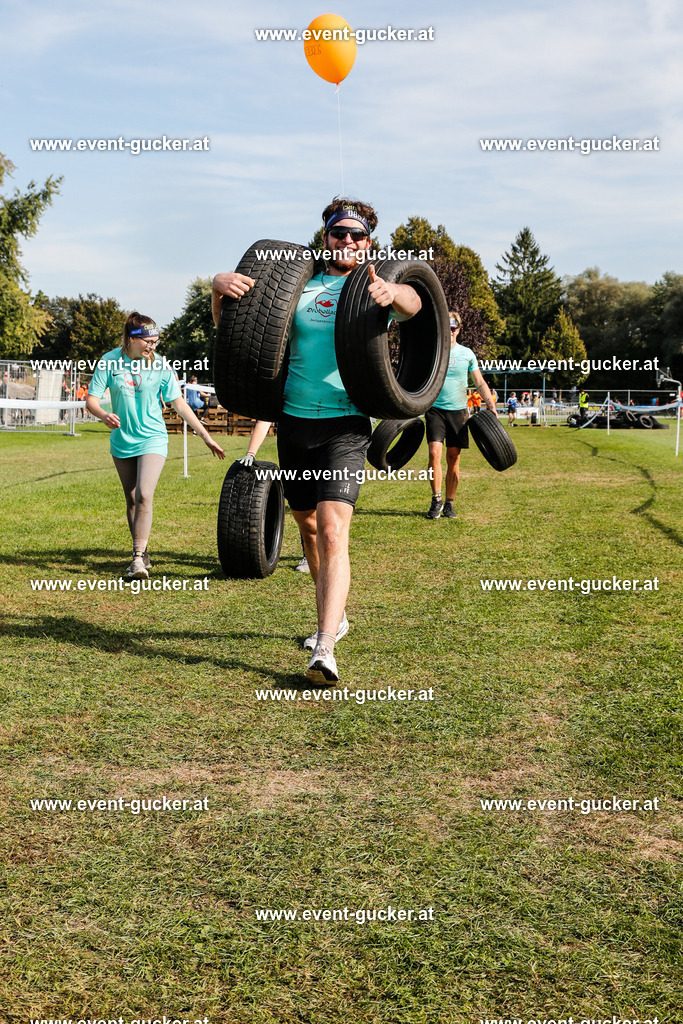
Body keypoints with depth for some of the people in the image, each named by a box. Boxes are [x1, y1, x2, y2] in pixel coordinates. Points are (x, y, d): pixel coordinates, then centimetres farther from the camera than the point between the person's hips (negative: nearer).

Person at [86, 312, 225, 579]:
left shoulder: (160, 366, -7)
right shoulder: (110, 361, -7)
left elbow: (179, 402, -1)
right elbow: (91, 399, -6)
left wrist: (205, 436, -2)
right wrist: (104, 415, -30)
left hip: (152, 440, -2)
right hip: (121, 442, 2)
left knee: (144, 495, -18)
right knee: (131, 500, 11)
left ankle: (138, 558, -17)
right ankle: (141, 554, 24)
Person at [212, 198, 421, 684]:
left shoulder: (376, 289, 3)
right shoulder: (299, 286, 11)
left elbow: (412, 304, -20)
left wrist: (393, 292, -45)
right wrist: (222, 284, -12)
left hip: (345, 425, -5)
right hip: (294, 421, 5)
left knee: (333, 531, -18)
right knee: (308, 526, 17)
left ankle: (325, 649, -22)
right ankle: (334, 617, 37)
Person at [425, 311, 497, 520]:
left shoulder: (467, 354, 8)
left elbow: (480, 383, 12)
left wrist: (491, 406, 2)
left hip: (458, 411, 1)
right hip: (435, 409, -1)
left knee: (453, 458, 2)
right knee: (434, 453, -15)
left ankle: (449, 503, 13)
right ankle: (436, 501, -5)